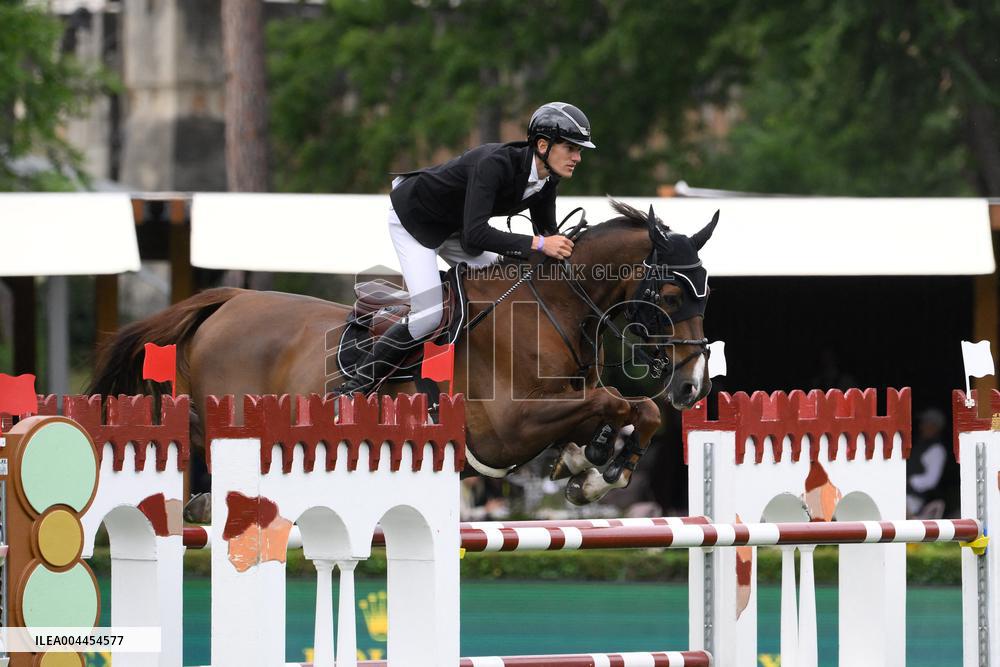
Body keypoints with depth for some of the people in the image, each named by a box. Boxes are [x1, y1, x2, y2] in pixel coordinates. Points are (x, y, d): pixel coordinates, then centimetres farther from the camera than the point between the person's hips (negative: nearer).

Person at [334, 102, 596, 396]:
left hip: (453, 226, 9)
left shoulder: (546, 181, -13)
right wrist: (538, 244, -50)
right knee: (429, 314, -20)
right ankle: (356, 387, -9)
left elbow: (547, 233, 3)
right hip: (413, 219, -9)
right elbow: (474, 235, -47)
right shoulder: (495, 163, -38)